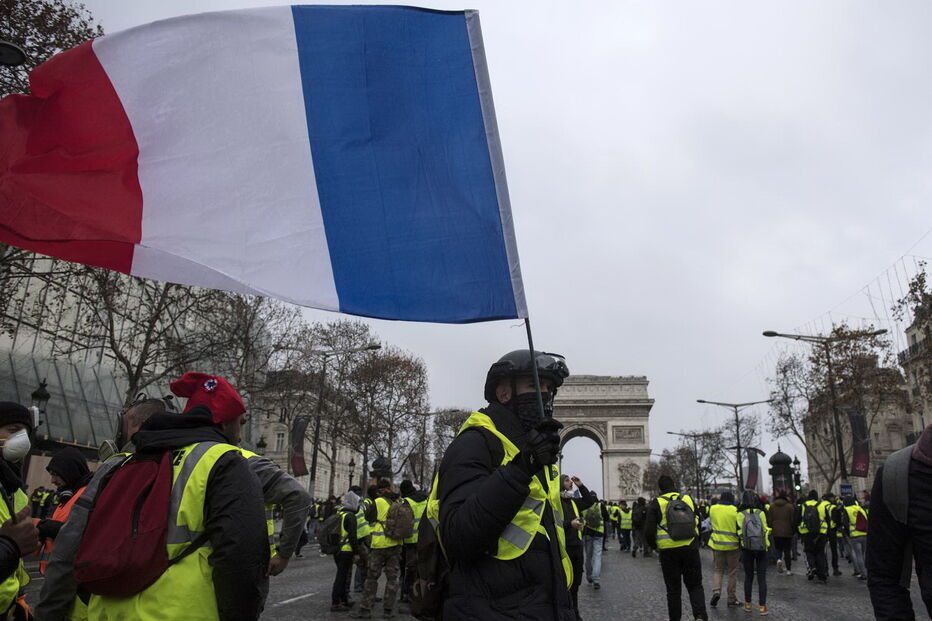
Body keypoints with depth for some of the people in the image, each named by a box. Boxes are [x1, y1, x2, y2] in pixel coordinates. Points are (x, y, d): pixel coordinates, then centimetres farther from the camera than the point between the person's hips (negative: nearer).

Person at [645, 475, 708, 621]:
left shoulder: (656, 504, -3)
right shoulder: (688, 499, 6)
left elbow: (649, 531, -8)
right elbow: (698, 523, 13)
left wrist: (655, 546, 10)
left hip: (668, 551, -2)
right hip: (690, 549, 2)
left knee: (673, 589, 10)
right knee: (695, 586, 13)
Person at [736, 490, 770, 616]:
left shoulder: (741, 514, -6)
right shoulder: (761, 513, -3)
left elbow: (739, 532, -5)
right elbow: (766, 529, 2)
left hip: (747, 549, 0)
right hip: (761, 548, 0)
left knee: (748, 577, 12)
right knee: (762, 578, 5)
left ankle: (748, 604, 17)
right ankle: (762, 607, 4)